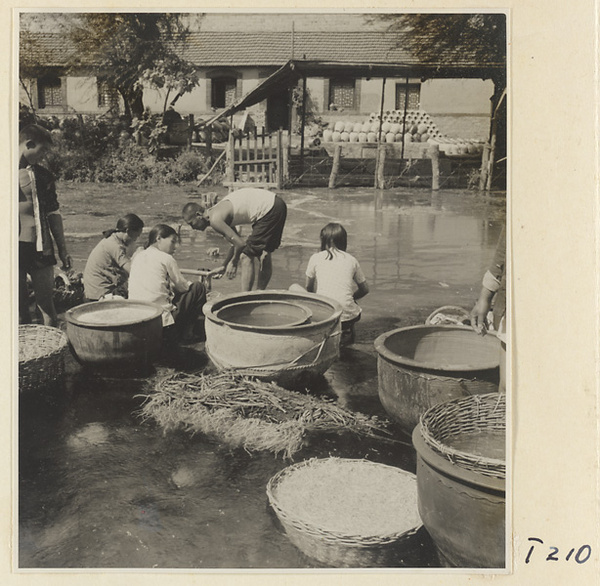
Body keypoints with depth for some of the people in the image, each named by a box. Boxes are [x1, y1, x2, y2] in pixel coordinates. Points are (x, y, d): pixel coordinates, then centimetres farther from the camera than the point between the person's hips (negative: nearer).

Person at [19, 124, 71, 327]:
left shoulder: (43, 175, 11)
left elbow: (53, 214, 14)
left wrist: (62, 250, 13)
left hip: (40, 248, 3)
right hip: (13, 248, -3)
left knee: (47, 305, 4)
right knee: (19, 309, 4)